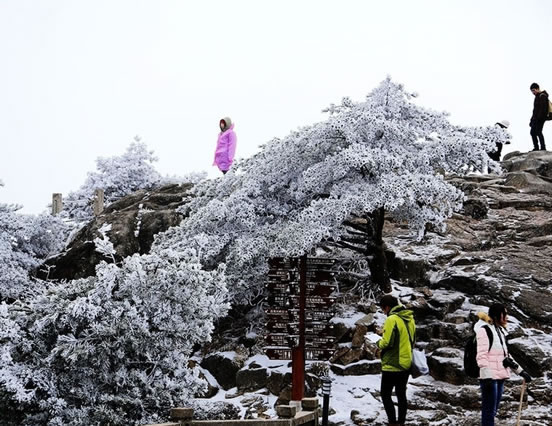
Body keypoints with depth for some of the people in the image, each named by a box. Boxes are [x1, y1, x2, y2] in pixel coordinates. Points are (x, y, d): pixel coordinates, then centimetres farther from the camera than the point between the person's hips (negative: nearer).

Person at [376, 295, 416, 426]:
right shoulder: (409, 318, 7)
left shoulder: (392, 319, -20)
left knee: (386, 395, 2)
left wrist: (379, 343, -3)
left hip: (392, 365, -8)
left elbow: (387, 342, -23)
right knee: (401, 394, 17)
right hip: (406, 364, 8)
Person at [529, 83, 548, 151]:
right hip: (535, 118, 10)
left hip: (541, 117, -10)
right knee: (533, 132, 7)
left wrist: (538, 117, -24)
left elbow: (543, 108, -19)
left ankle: (543, 147, -14)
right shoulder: (537, 96, 21)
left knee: (538, 132, -14)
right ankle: (536, 148, 10)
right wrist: (532, 119, 19)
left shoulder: (542, 96, -9)